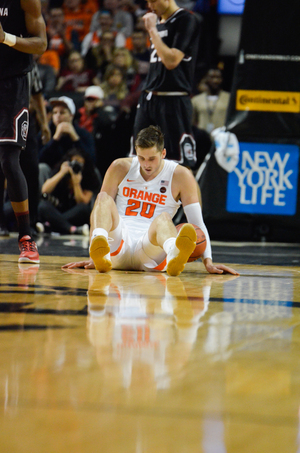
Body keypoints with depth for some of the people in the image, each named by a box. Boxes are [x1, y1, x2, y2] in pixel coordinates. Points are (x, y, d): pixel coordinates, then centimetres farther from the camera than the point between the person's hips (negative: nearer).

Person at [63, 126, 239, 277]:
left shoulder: (181, 176, 6)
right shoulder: (120, 168, 10)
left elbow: (197, 223, 3)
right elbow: (100, 210, 12)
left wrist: (208, 262, -10)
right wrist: (93, 257, 2)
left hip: (149, 249, -1)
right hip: (118, 244, 1)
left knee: (163, 219, -35)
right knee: (104, 198, -26)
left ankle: (175, 255, -74)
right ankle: (100, 254, -59)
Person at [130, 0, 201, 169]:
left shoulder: (186, 20, -10)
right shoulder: (158, 22, 16)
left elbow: (171, 61, -19)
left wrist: (152, 30, -14)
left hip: (173, 101, -9)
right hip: (149, 98, 9)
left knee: (182, 163, -6)